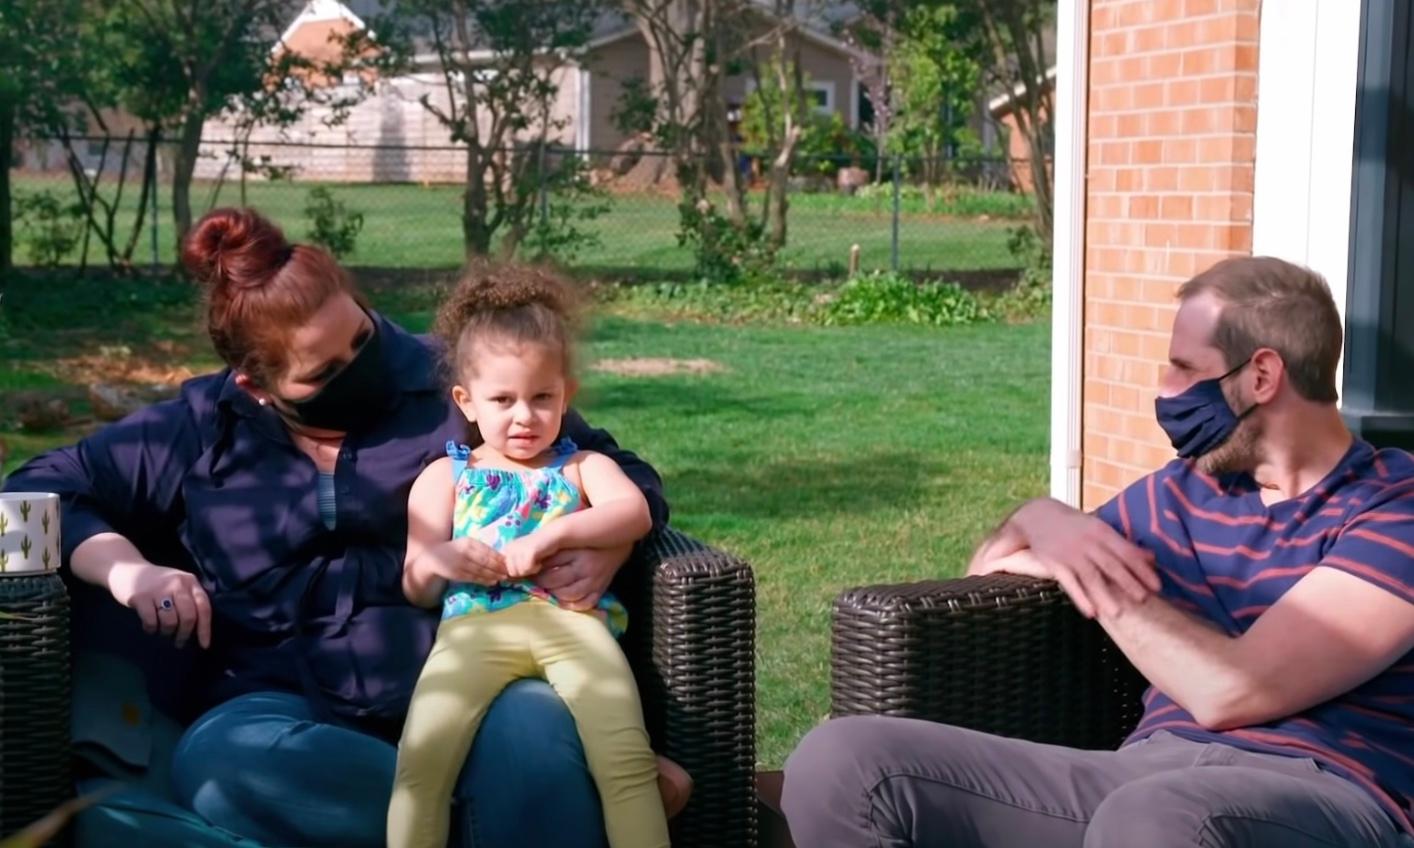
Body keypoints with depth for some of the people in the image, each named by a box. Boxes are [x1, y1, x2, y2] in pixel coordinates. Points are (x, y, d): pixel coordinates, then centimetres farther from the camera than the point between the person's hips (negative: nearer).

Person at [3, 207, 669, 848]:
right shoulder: (201, 430, 12)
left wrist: (605, 549, -11)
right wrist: (123, 567, -5)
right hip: (293, 703, 3)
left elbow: (624, 477, 13)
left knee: (535, 732, -40)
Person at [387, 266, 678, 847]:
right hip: (475, 624, 1)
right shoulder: (444, 476, 26)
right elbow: (417, 589, 20)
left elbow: (635, 513, 2)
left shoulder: (583, 467, 25)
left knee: (628, 760, -26)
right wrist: (439, 561, -5)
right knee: (420, 763, -26)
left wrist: (554, 536, -12)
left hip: (570, 617, 0)